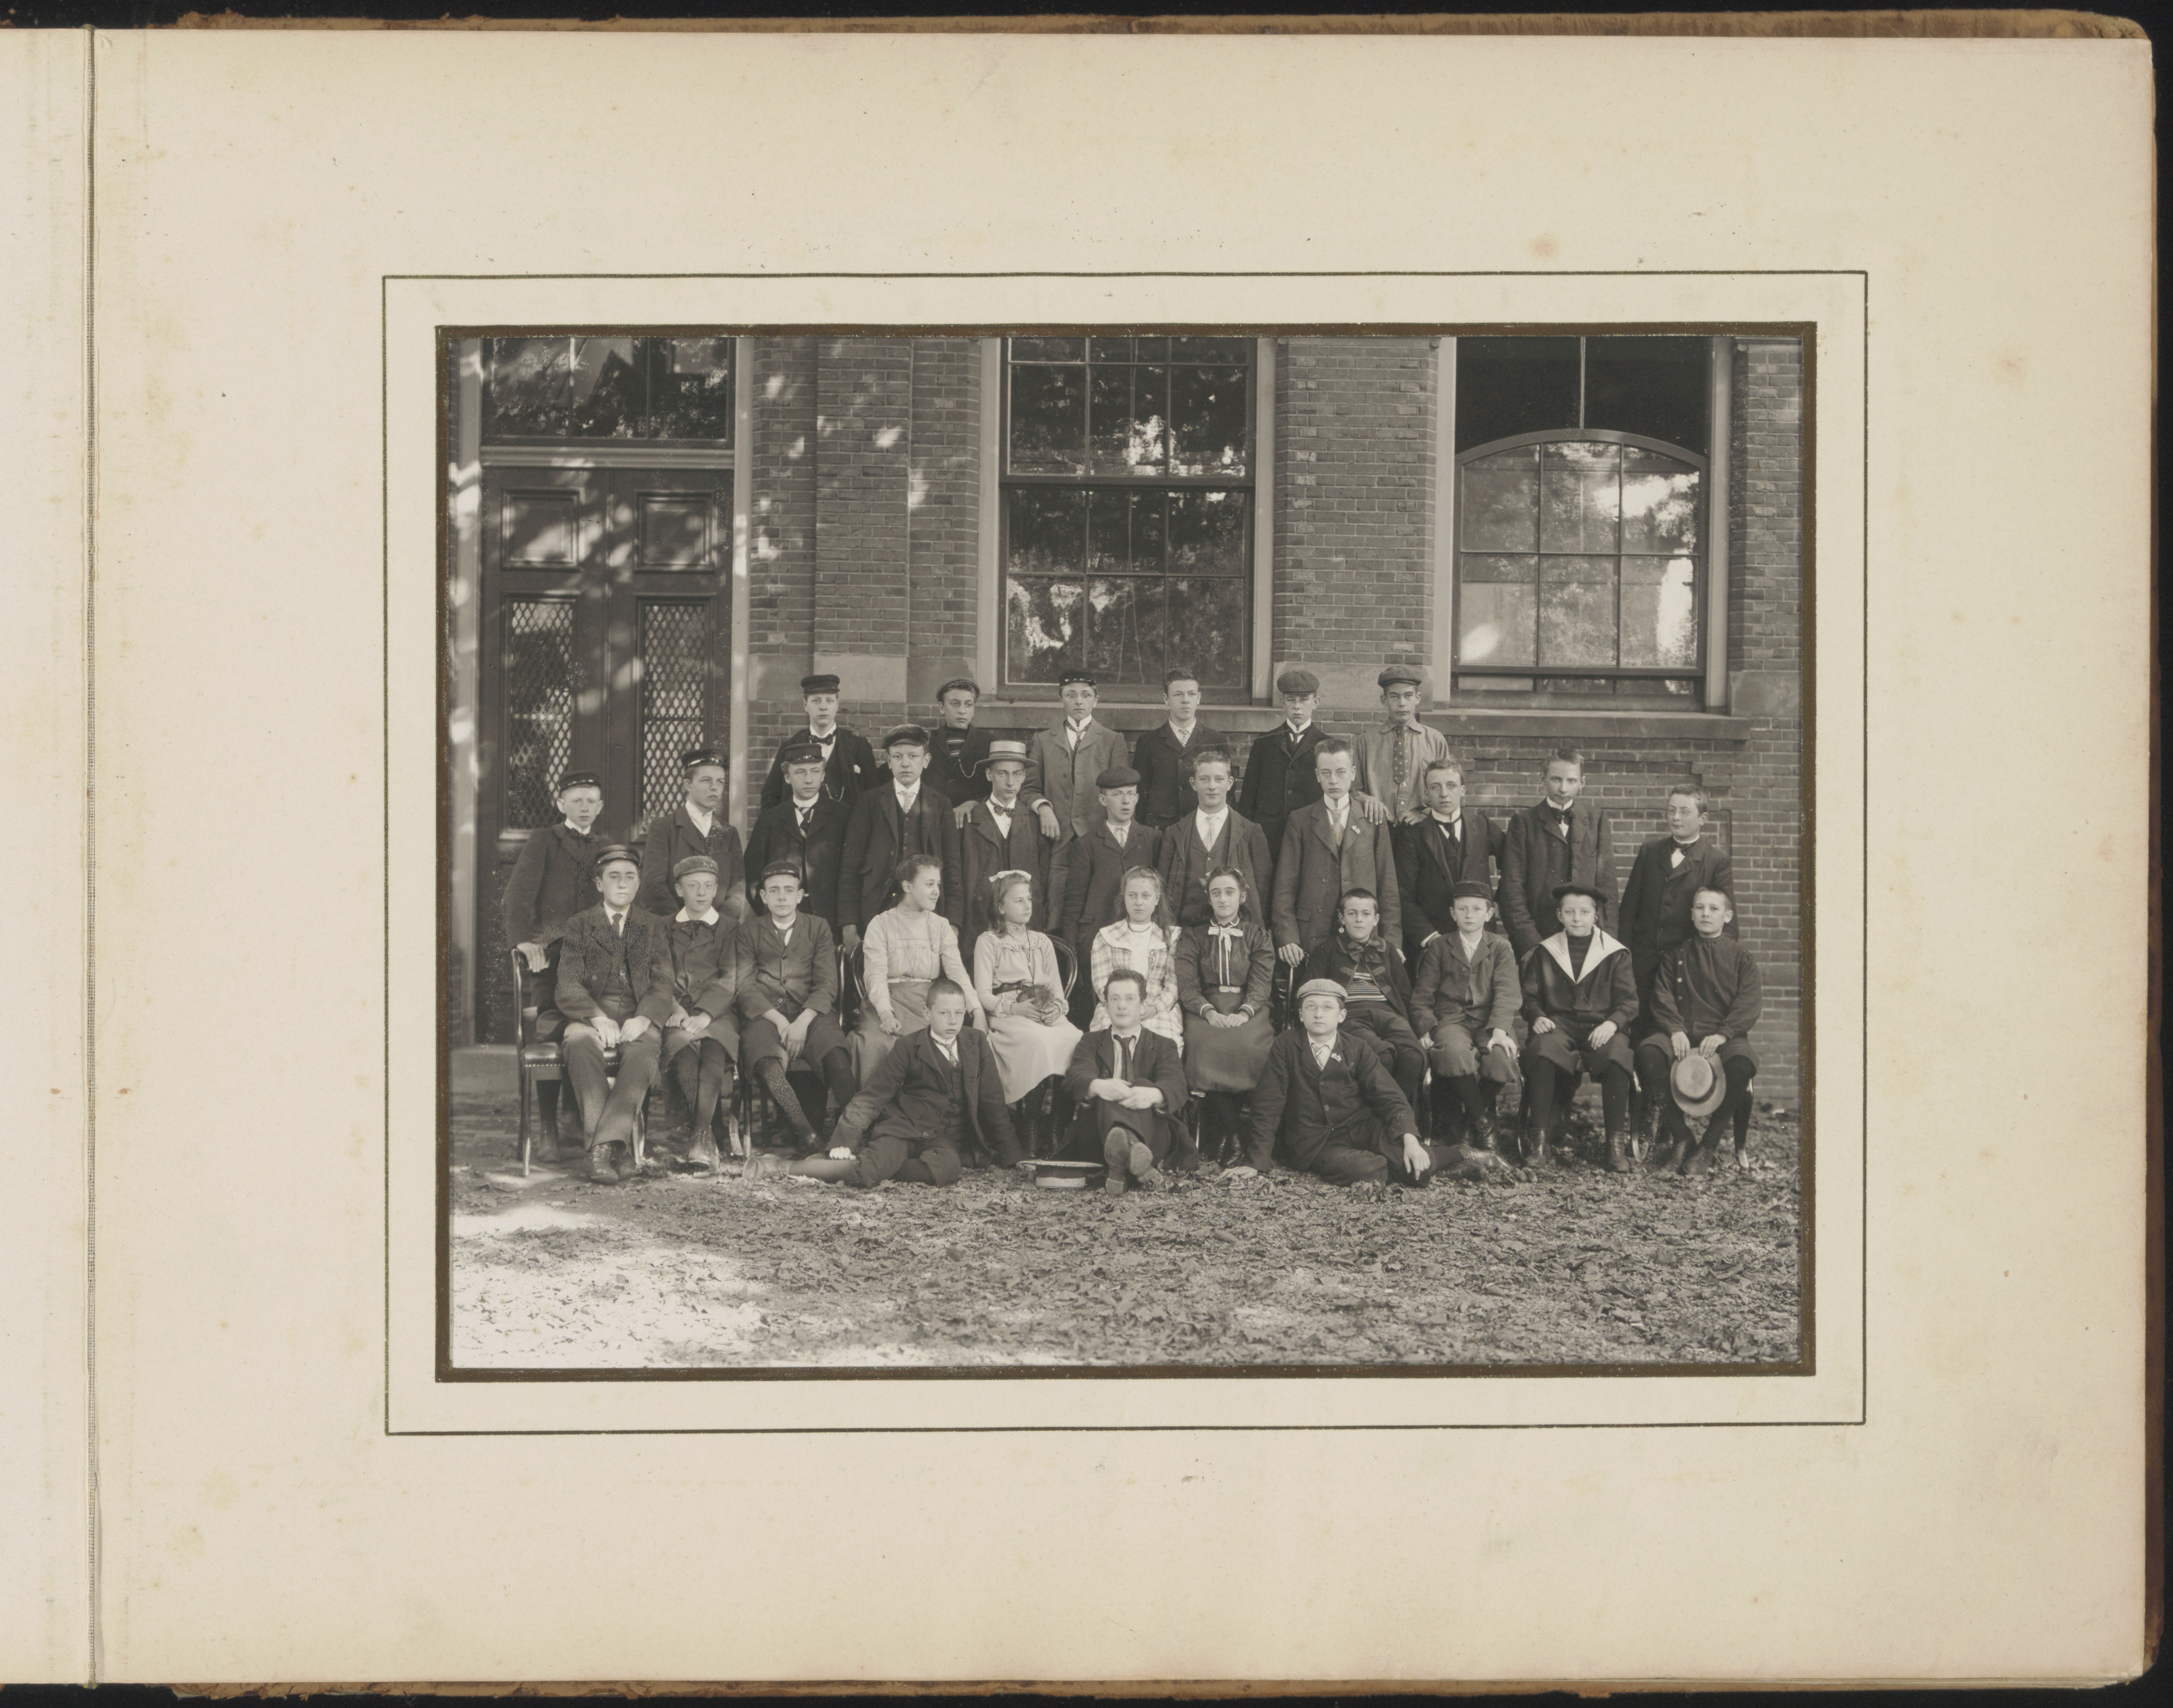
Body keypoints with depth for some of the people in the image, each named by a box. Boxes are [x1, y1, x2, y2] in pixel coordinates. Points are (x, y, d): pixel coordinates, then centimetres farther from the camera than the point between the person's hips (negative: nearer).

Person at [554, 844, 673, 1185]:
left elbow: (663, 986, 7)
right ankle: (608, 1145, -43)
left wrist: (643, 1019, -14)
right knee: (580, 1043, -36)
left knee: (643, 1050, -35)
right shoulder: (578, 926, 14)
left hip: (639, 1019, 0)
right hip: (592, 1016, 0)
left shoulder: (653, 928, 18)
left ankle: (606, 1144, -43)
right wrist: (598, 1018, -17)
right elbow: (568, 987, 2)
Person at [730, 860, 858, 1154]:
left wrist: (803, 1021, -11)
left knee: (838, 1061, -33)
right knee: (771, 1067, -36)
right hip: (763, 1016, -1)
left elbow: (827, 986, 7)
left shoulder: (818, 928, 18)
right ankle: (807, 1137, -30)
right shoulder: (748, 933, 17)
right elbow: (744, 986, 5)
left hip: (811, 1015, 1)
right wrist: (778, 1020, -11)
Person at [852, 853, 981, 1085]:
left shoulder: (941, 927, 17)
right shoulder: (881, 924, 7)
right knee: (877, 1044, -34)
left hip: (929, 1004, 2)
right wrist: (885, 1013, -25)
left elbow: (956, 971, 4)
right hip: (890, 1001, -2)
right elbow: (876, 974, -6)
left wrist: (977, 1011, -14)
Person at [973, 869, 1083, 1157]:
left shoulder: (1043, 943, 27)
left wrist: (1056, 1008, -3)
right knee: (1038, 1042, -38)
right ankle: (1037, 1140, -37)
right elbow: (984, 994, 1)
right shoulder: (988, 942, 11)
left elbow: (1057, 990, 21)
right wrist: (1016, 1008, -15)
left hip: (1048, 1015, 5)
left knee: (1075, 1040, -31)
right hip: (1007, 1016, -4)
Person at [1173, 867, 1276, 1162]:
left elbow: (1262, 983, 2)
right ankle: (1236, 1132, -29)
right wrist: (1209, 1012, -16)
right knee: (1208, 1046, -34)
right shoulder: (1192, 937, 16)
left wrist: (1244, 1013, -18)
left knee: (1250, 1047, -34)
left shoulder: (1258, 936, 15)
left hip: (1248, 1009, 0)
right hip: (1206, 1009, 0)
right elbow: (1187, 985, 4)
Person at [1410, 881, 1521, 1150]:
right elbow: (1422, 996, 11)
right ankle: (1480, 1119, -14)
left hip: (1490, 1019, 1)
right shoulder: (1439, 946, 14)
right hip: (1451, 1019, -1)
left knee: (1502, 1057, -34)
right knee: (1455, 1052, -37)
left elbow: (1506, 992, 0)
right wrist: (1427, 1029, -7)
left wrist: (1499, 1030, -17)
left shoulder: (1500, 947, 13)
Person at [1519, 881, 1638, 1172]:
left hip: (1601, 1027, -1)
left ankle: (1615, 1143, -26)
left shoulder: (1615, 954, 11)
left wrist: (1612, 1022, -16)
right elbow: (1530, 996, 15)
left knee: (1616, 1053, -37)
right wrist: (1537, 1016, -7)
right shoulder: (1545, 953, 16)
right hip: (1558, 1025, 1)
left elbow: (1629, 1001, 5)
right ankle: (1539, 1141, -28)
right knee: (1544, 1050, -37)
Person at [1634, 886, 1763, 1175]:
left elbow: (1749, 1003, -1)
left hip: (1726, 1035, -2)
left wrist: (1722, 1035, -17)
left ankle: (1709, 1145, -21)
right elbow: (1662, 996, 8)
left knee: (1742, 1063, -37)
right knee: (1648, 1051, -31)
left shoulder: (1740, 957, 10)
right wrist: (1675, 1029, -12)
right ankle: (1681, 1138, -19)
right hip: (1683, 1035, 2)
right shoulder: (1676, 955, 17)